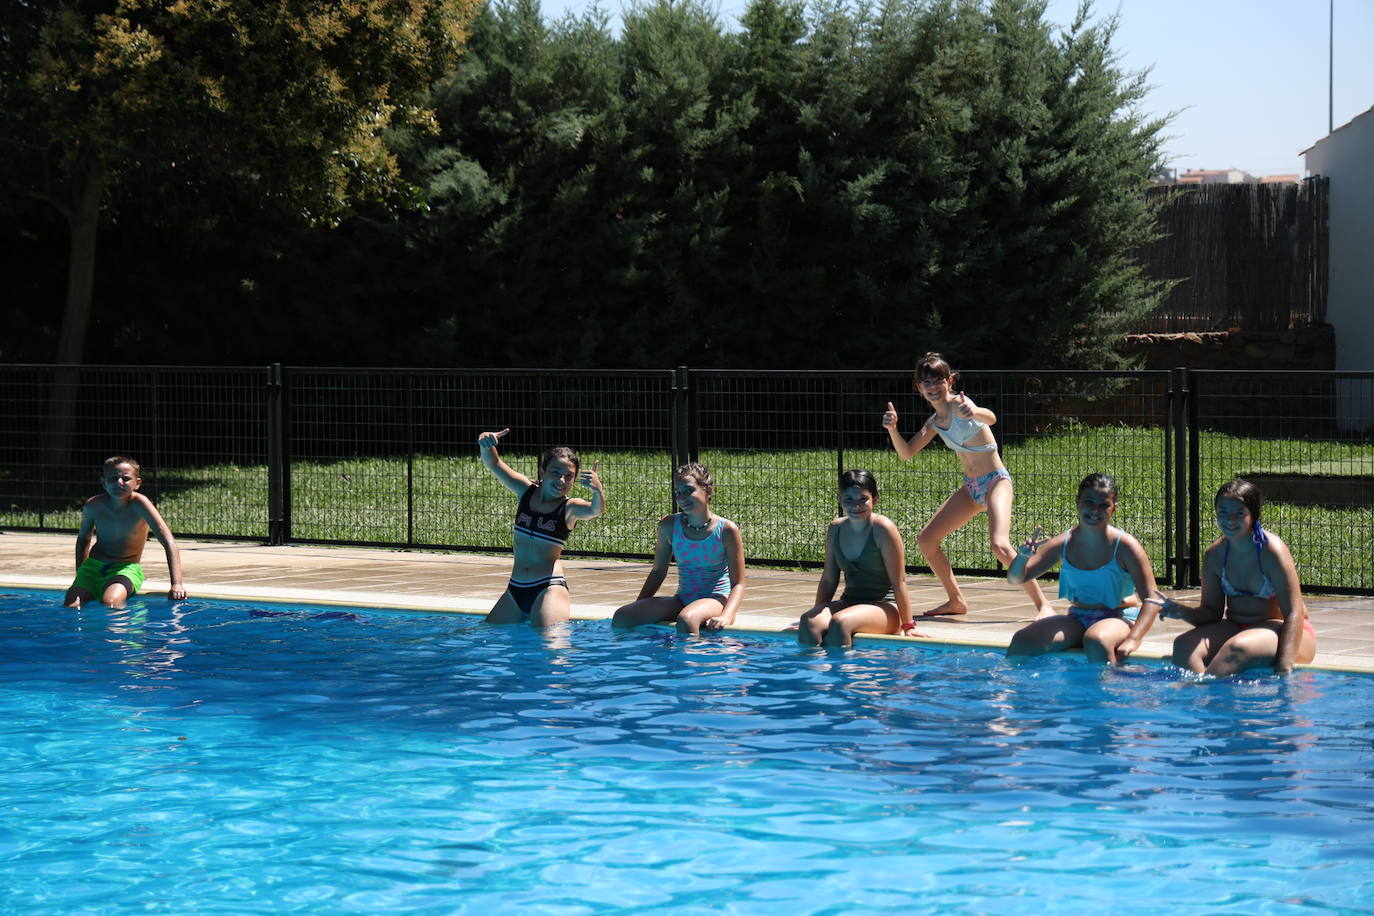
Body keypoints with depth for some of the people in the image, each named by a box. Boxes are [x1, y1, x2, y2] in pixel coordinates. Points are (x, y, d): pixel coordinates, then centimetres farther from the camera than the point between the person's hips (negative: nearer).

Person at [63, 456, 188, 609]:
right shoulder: (93, 506, -8)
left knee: (109, 603, -32)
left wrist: (177, 584, -35)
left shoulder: (139, 504, -20)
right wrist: (80, 577, 11)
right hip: (93, 565, 3)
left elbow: (169, 543, -25)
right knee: (70, 605, -21)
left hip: (127, 568, -3)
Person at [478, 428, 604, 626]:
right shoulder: (526, 492, 7)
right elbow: (494, 464, 5)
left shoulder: (569, 508, -6)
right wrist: (485, 444, -16)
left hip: (549, 588, -5)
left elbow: (595, 510, -27)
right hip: (515, 588, 5)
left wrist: (597, 491, -49)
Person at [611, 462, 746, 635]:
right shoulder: (669, 526, 3)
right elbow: (658, 572, 15)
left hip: (716, 599, -5)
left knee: (686, 619, -40)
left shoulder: (726, 530, -9)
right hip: (682, 599, 5)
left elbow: (738, 584, -9)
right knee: (622, 616, -17)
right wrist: (638, 606, 4)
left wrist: (726, 616, -26)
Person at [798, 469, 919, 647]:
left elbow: (899, 581, -11)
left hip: (885, 606, -5)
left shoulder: (882, 529, -12)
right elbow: (828, 580, 15)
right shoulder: (835, 529, 6)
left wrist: (908, 626, -12)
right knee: (808, 622, -26)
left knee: (840, 623, -35)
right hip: (849, 602, 5)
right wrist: (817, 614, 16)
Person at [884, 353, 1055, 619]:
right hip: (971, 487, 9)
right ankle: (956, 601, 22)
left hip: (996, 481, -9)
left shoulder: (959, 403, -14)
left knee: (999, 545, -29)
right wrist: (892, 429, -8)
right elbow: (906, 453, 11)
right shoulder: (935, 421, 9)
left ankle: (1043, 605, -23)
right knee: (925, 540, 9)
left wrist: (975, 412, -59)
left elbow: (991, 418, -35)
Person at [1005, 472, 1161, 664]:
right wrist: (1023, 555, -18)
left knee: (1095, 640, -39)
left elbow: (1151, 599, -16)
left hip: (1119, 619, -5)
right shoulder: (1062, 545, 0)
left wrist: (1132, 640, -31)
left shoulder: (1124, 546, -12)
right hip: (1078, 618, 5)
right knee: (1022, 641, -16)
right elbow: (1015, 579, 6)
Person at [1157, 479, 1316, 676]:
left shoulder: (1272, 550, -17)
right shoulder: (1214, 554, 1)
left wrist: (1284, 668, -31)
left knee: (1237, 647, -38)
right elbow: (1211, 612, 8)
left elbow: (1294, 613, -20)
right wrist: (1183, 611, -16)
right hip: (1236, 628, 6)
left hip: (1282, 631, -5)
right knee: (1184, 645, -23)